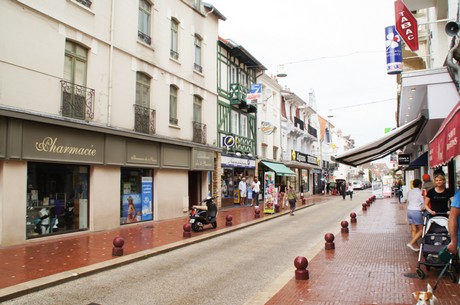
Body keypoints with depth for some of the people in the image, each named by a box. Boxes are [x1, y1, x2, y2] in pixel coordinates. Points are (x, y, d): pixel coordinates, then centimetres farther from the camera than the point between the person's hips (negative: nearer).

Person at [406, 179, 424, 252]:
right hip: (417, 211, -6)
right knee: (420, 230, 1)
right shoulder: (420, 192, -7)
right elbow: (423, 203, -4)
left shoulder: (409, 192, 11)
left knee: (414, 230, 9)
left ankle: (415, 245, 9)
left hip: (409, 211, 6)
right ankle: (411, 243, -9)